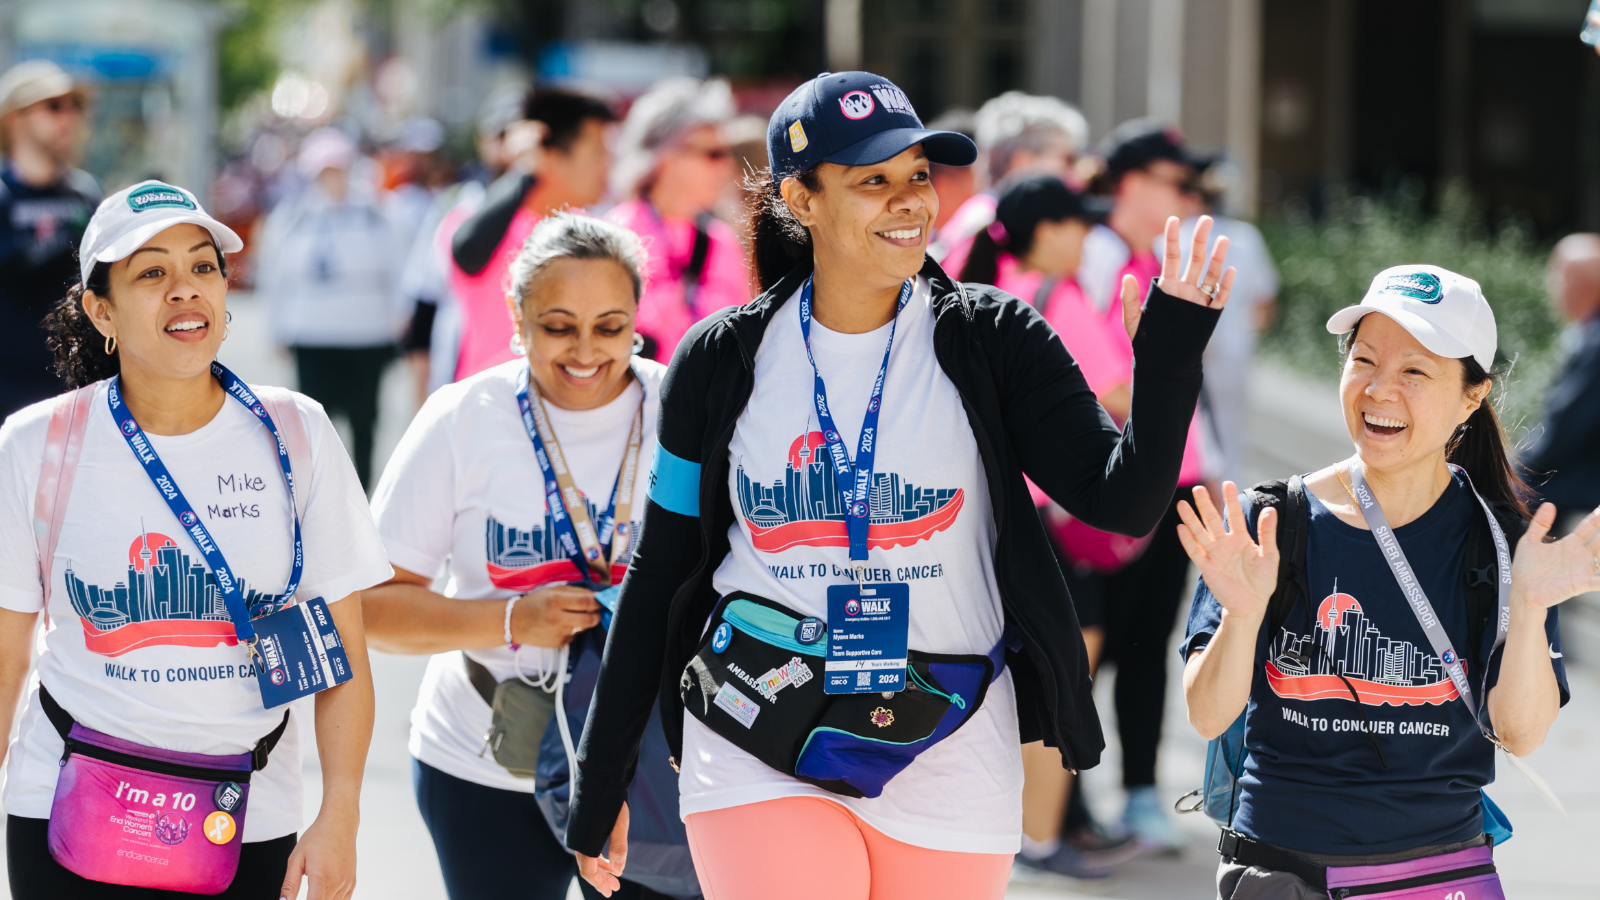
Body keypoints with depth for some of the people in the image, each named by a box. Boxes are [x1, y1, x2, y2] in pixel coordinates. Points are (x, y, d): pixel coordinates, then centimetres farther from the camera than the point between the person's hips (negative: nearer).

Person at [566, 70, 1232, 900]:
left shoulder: (990, 340, -1)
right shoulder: (721, 362, 1)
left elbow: (1123, 502, -9)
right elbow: (659, 577, 7)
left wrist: (1171, 356, -25)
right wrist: (599, 785, 8)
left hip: (948, 763, 1)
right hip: (761, 759, 0)